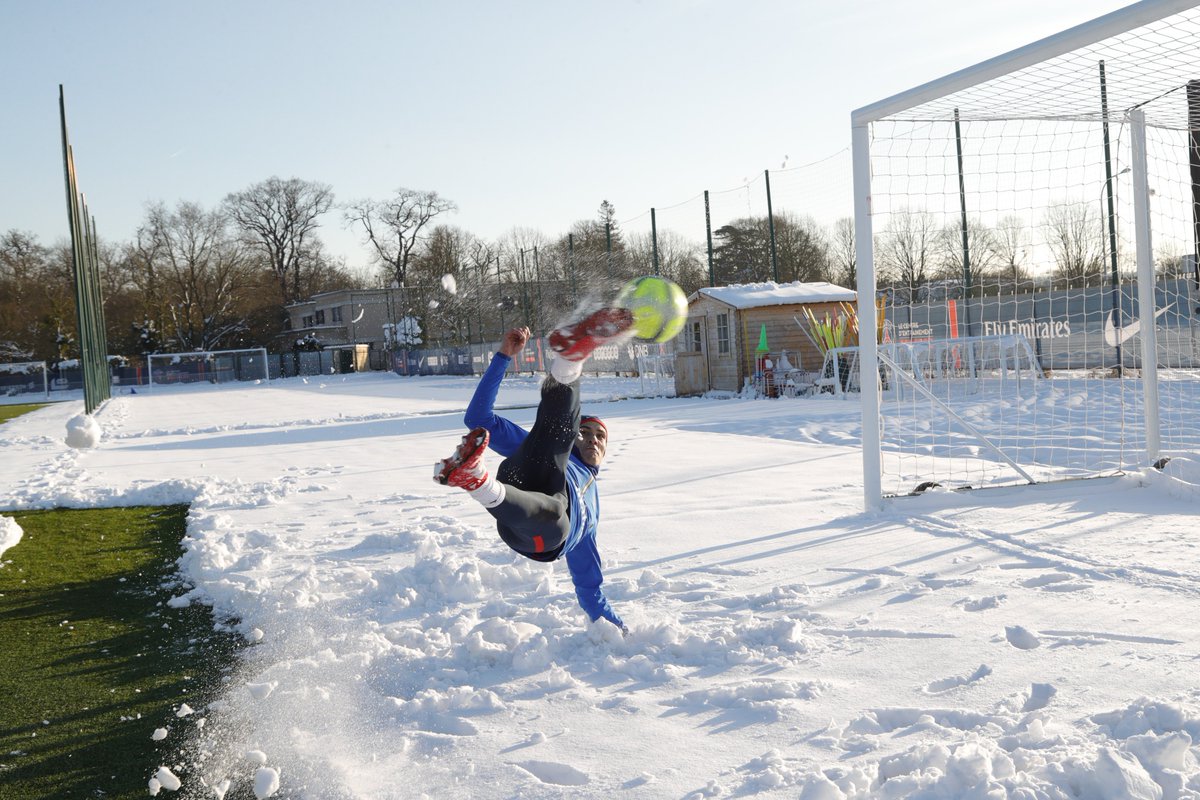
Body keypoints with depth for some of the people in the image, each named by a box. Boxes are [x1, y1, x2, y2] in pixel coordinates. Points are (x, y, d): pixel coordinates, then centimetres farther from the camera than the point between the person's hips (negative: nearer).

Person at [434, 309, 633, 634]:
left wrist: (614, 625, 46)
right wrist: (503, 357, 24)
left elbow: (588, 583, 49)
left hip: (545, 540, 3)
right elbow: (479, 418, 30)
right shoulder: (544, 451, 40)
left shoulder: (591, 503, 48)